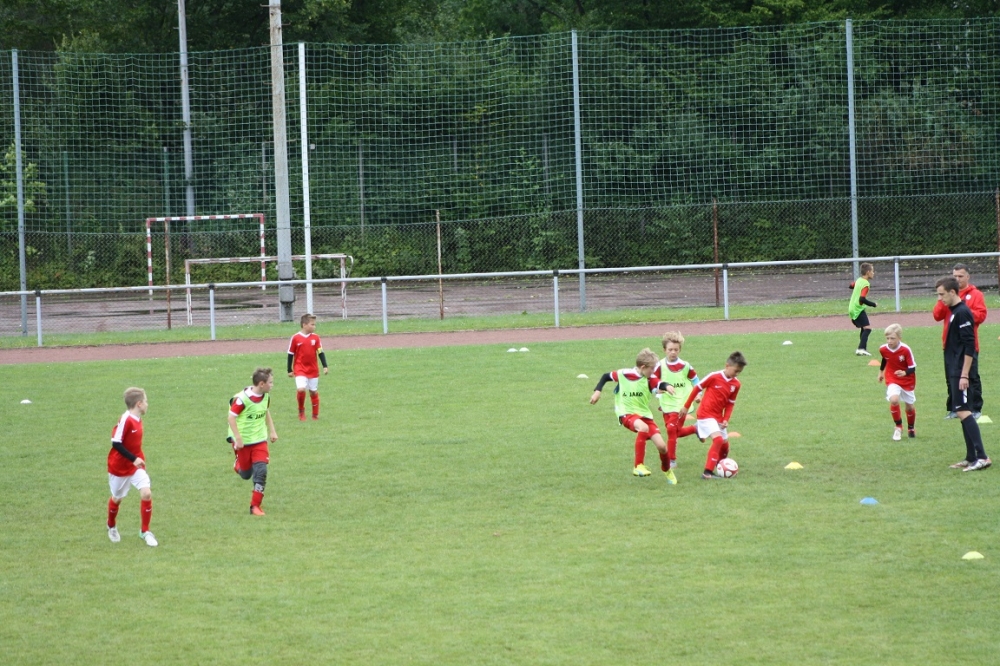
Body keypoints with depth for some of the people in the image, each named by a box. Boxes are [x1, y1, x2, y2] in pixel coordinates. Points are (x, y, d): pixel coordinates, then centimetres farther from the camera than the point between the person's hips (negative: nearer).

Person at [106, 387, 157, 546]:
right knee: (117, 498, 12)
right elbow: (116, 443, -27)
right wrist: (134, 459, -28)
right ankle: (111, 527, 41)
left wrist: (140, 459, 11)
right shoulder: (125, 420, -23)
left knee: (146, 493, -11)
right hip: (120, 466, -6)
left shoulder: (138, 420, 2)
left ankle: (145, 531, 1)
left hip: (136, 465, 6)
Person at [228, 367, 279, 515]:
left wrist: (272, 431, 15)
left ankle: (255, 506, -2)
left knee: (261, 471, -10)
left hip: (260, 440, 4)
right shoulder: (242, 398, -24)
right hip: (243, 441, -4)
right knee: (246, 474, 10)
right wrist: (238, 439, -22)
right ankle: (238, 465, 48)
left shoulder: (266, 395, -3)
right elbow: (231, 417, -19)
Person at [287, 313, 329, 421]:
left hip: (313, 370, 3)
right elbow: (290, 354, 1)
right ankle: (301, 411, 4)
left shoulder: (315, 337, 0)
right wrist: (289, 370, 3)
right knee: (301, 389, -20)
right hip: (300, 370, -3)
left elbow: (320, 352, 4)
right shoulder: (295, 338, -7)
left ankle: (315, 415, 22)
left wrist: (325, 367, -5)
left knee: (314, 392, 9)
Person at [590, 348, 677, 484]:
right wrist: (597, 391, 0)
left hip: (645, 415, 3)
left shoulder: (649, 380, -6)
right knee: (643, 428, -38)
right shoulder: (622, 374, -7)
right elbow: (606, 376, 10)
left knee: (662, 446, -4)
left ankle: (667, 471, 29)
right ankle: (639, 466, -32)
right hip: (627, 414, -3)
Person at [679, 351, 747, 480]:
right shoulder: (714, 377, -16)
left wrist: (726, 419, -5)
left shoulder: (736, 384, 0)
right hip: (706, 414, -7)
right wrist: (686, 406, 1)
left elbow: (730, 403, 9)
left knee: (725, 445, 10)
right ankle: (707, 472, -23)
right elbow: (697, 388, -5)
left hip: (718, 417, 7)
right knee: (718, 439, -23)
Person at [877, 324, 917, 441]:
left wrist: (905, 373, -40)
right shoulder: (883, 349, -14)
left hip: (907, 381, -1)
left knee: (909, 406, 10)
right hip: (892, 380, 1)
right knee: (894, 400, -25)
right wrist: (881, 371, 23)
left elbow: (912, 368, -20)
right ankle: (898, 427, -5)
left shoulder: (905, 350, -24)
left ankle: (911, 429, 40)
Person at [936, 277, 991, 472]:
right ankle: (971, 458, 14)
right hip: (954, 371, 10)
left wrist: (964, 375, -22)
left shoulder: (962, 313, -15)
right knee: (962, 412, 11)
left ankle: (982, 457, -18)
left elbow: (969, 346, -19)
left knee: (963, 411, -14)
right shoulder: (954, 312, 15)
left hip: (960, 372, -10)